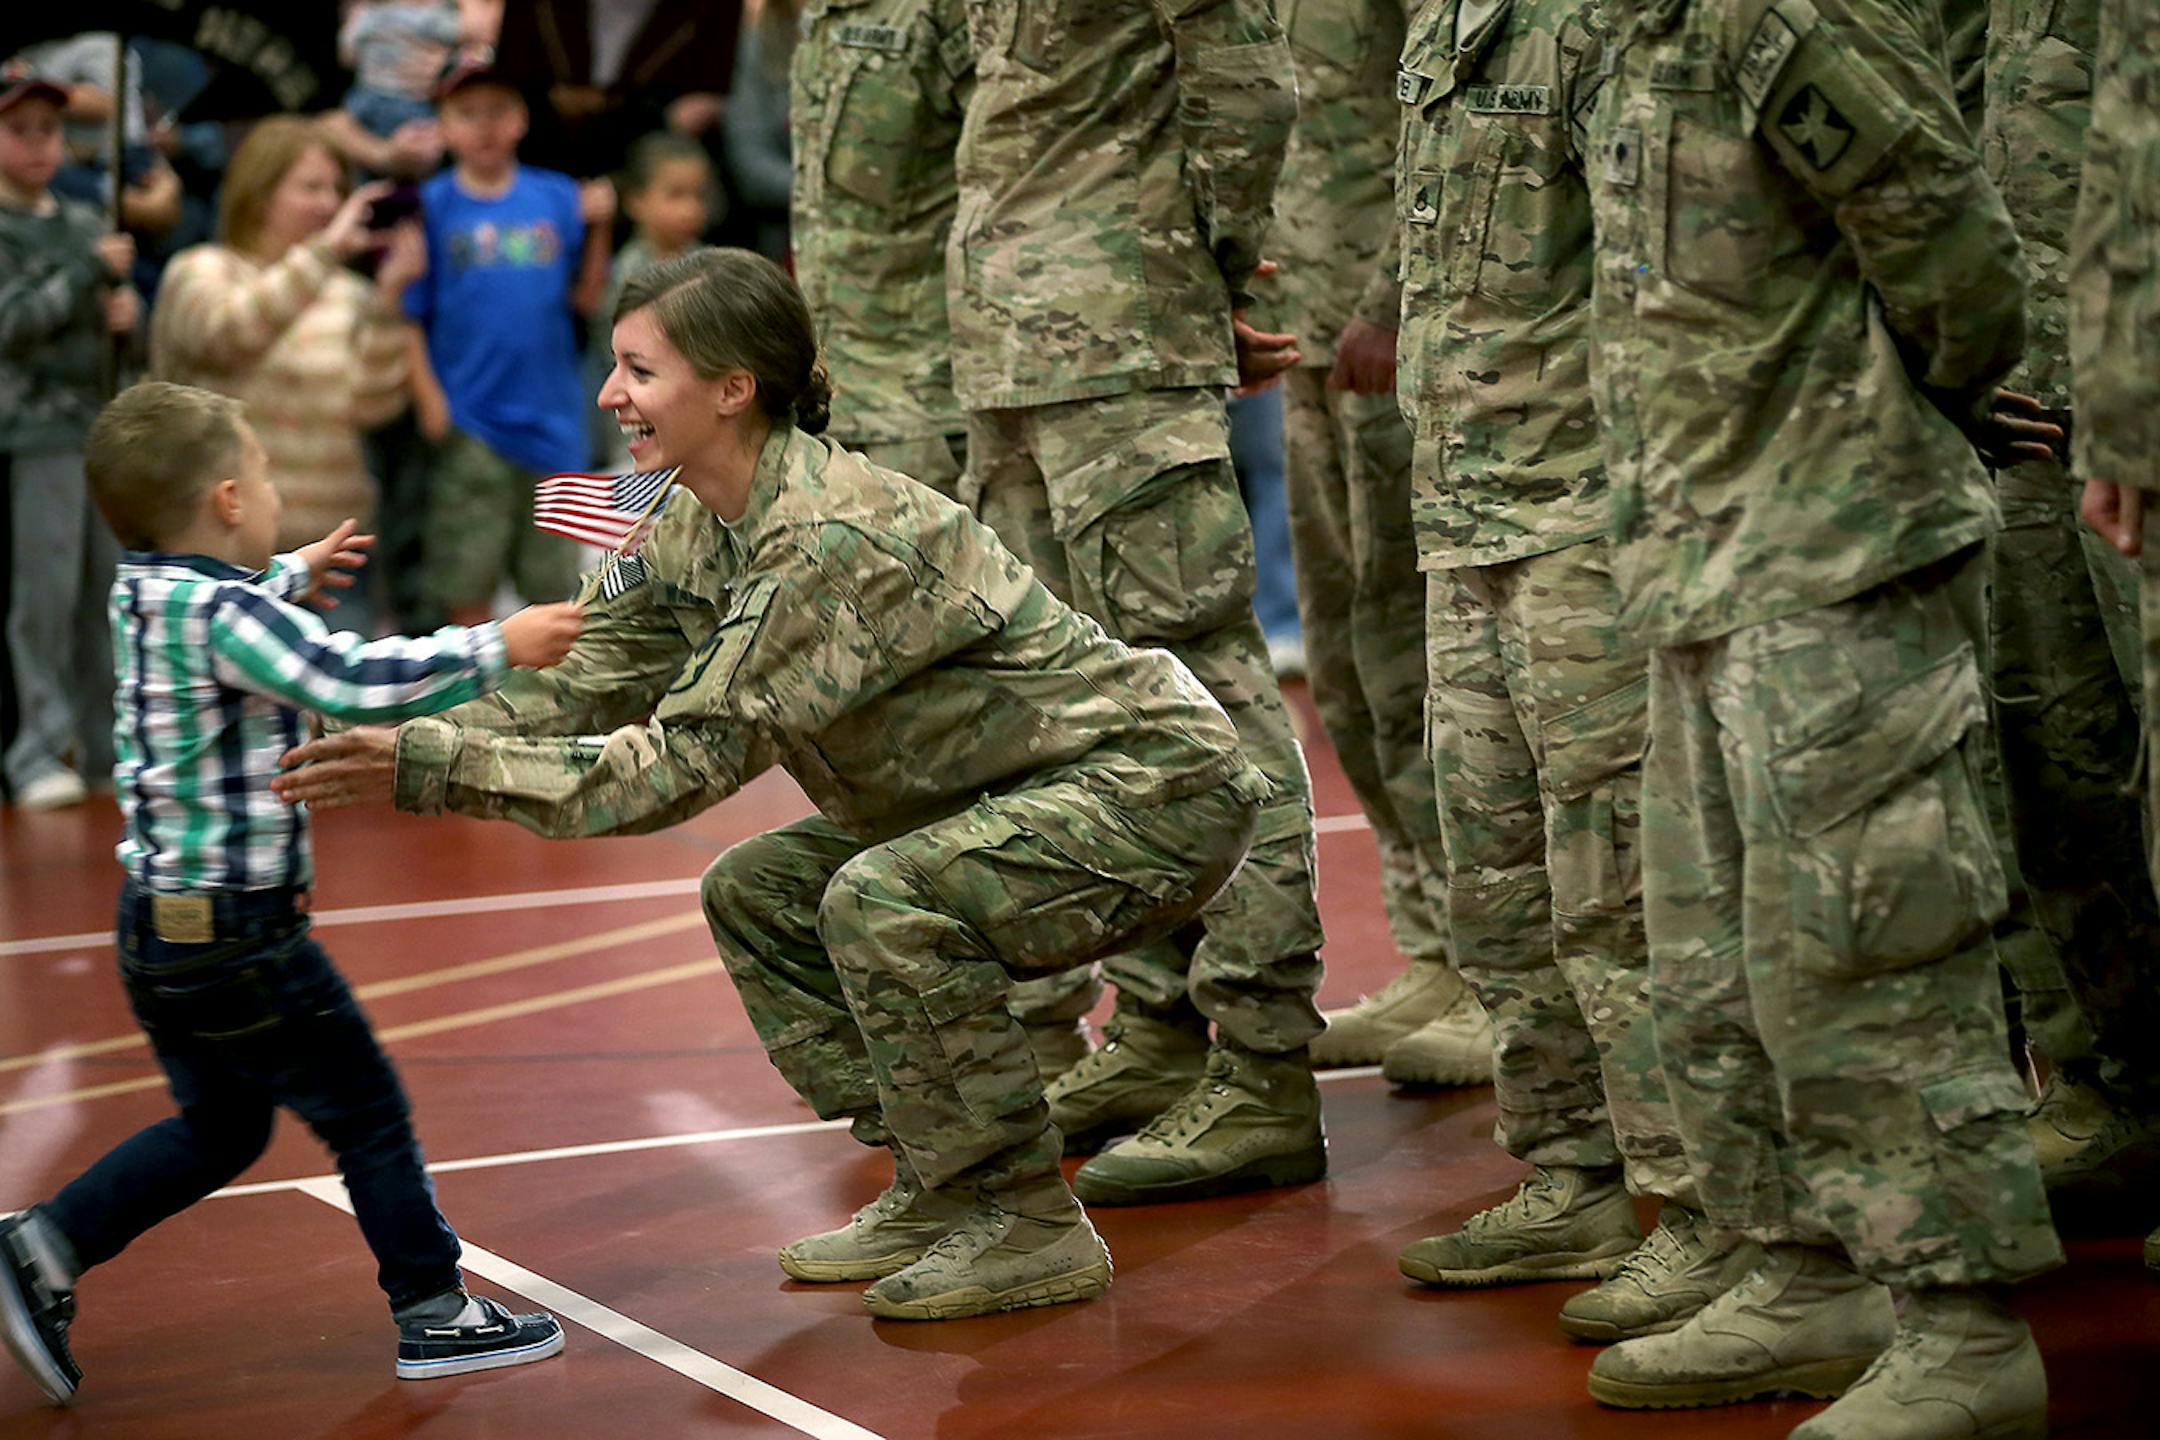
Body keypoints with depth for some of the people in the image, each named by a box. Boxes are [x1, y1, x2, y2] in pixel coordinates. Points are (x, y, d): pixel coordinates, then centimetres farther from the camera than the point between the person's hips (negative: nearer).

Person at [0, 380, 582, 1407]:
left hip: (162, 923, 9)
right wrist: (497, 650, -24)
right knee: (367, 1112, 4)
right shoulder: (223, 614, -20)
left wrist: (294, 578, 41)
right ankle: (436, 1316, 12)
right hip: (236, 929, -9)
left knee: (219, 1129, 21)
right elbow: (356, 683, -30)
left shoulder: (145, 593, 7)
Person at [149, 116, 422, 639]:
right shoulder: (199, 273, 0)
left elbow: (373, 405, 0)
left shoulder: (344, 291, 11)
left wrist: (388, 296, -11)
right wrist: (327, 249, -26)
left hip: (332, 546, 4)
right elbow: (229, 331, -23)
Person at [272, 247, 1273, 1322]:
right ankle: (939, 1193, 13)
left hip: (1157, 786, -10)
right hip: (1013, 799, 10)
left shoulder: (833, 541, -28)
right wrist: (399, 745, -11)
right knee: (755, 894, 8)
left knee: (882, 903, -29)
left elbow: (689, 760, -30)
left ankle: (1035, 1228, -14)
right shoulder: (701, 529, 2)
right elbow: (589, 688, 3)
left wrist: (428, 769, -31)